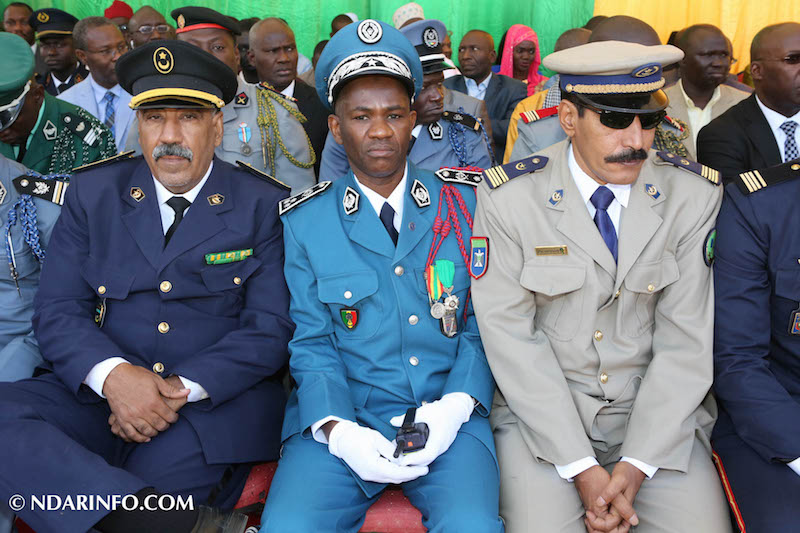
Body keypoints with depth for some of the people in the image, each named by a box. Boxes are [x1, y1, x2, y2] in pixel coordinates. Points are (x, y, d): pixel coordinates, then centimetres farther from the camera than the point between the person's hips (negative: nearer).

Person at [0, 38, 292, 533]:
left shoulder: (268, 207, 2)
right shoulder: (91, 194, 9)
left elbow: (272, 329, -4)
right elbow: (57, 314, 4)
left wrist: (183, 388, -17)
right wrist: (112, 375, -17)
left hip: (217, 401, -4)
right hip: (97, 395, 4)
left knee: (164, 466, -35)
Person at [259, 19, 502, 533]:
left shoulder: (466, 204, 5)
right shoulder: (304, 221, 3)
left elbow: (484, 322, 5)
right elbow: (311, 342, 2)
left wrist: (455, 405, -12)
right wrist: (338, 431, -15)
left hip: (447, 414, 0)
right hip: (342, 414, 1)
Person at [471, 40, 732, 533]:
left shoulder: (696, 195, -4)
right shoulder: (508, 196, -9)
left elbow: (686, 340, -5)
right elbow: (510, 334, -10)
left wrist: (636, 465, -13)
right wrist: (581, 467, -14)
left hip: (657, 410, 2)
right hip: (542, 409, -1)